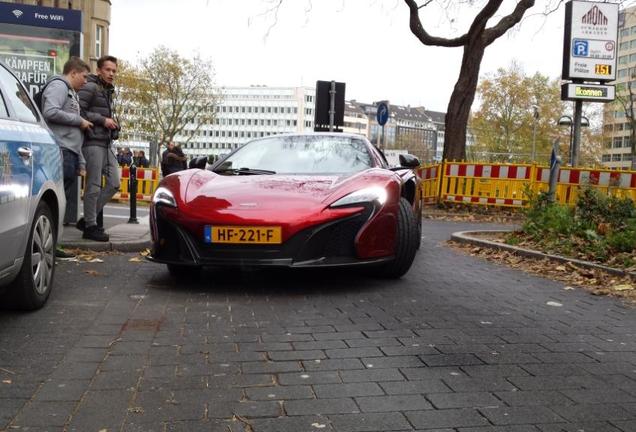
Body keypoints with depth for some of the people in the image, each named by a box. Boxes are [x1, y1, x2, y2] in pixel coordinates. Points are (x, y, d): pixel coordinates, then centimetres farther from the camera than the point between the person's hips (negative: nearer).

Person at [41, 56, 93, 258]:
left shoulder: (72, 93, 29)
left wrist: (81, 162, 22)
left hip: (70, 153, 10)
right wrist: (79, 120, -8)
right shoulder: (58, 86, 0)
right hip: (61, 151, -10)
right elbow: (50, 112, -20)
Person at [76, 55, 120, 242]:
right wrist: (102, 120, -16)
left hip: (107, 143, 9)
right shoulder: (90, 87, -7)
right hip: (93, 142, -9)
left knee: (114, 183, 7)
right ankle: (90, 226, 5)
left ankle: (87, 219, 16)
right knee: (94, 186, -5)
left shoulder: (108, 91, 20)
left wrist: (112, 123, 10)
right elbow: (79, 111, -17)